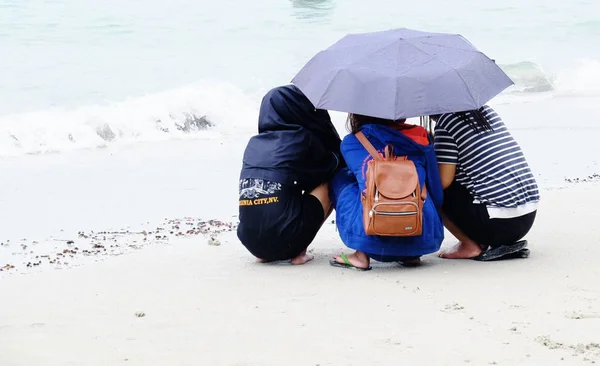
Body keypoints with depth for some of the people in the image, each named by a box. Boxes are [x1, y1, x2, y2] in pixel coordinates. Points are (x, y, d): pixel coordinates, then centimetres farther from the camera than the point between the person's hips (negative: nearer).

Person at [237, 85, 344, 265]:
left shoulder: (254, 144, 13)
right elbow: (336, 164, 12)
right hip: (285, 241, -6)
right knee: (328, 184, 13)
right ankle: (299, 252, 5)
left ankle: (265, 254, 17)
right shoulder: (301, 140, -3)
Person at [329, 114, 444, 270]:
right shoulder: (420, 138, 12)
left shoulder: (350, 143, 9)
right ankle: (411, 255, 20)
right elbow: (437, 196, 14)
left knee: (340, 178, 24)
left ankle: (362, 255, 14)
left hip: (372, 238, -2)